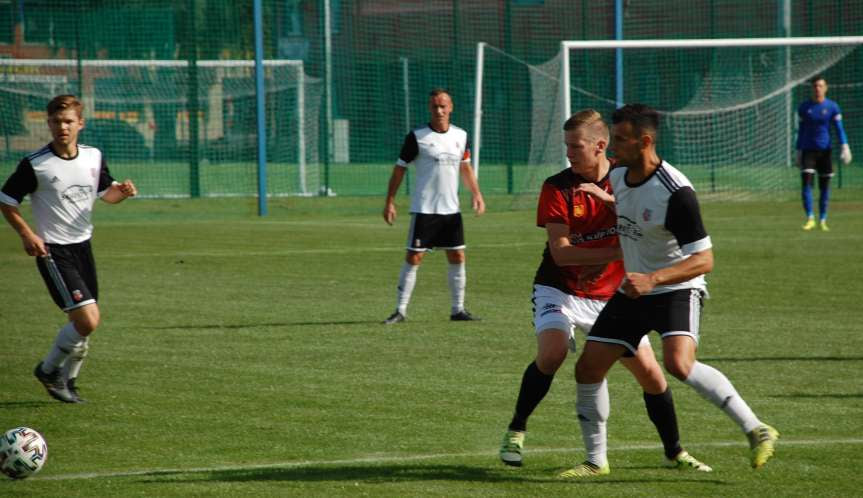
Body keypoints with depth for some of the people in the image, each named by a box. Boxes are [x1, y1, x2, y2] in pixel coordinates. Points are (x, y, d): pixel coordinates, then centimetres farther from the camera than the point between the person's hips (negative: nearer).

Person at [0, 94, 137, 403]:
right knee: (88, 320, -16)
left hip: (83, 247, 6)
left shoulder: (93, 157, 3)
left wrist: (121, 191, -5)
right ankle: (49, 369, 6)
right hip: (53, 251, -6)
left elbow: (106, 193, 17)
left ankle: (67, 380, 28)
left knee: (85, 322, 10)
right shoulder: (35, 165, -13)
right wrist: (26, 234, -17)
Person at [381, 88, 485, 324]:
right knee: (414, 257, -6)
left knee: (457, 257, 5)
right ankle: (400, 310, 0)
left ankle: (458, 309, 15)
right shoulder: (417, 137, -7)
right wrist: (390, 202, -6)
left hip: (451, 208, 5)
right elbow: (399, 169, -2)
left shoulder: (460, 136, 6)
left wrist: (476, 194, 11)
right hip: (423, 209, -5)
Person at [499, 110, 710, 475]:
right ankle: (515, 432, -11)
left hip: (611, 295, 2)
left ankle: (675, 452, 19)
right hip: (559, 290, -2)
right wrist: (617, 252, -29)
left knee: (651, 374, -1)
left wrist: (606, 197, -26)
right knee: (551, 354, -29)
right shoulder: (556, 188, -11)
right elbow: (561, 252, -19)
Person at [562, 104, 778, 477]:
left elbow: (704, 260, -24)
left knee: (678, 364, -32)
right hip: (632, 292, 8)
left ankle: (756, 431, -23)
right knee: (588, 368, 2)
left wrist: (653, 279, -35)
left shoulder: (675, 193, -24)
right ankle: (595, 461, 19)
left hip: (677, 290, -8)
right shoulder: (616, 178, 0)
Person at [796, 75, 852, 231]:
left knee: (824, 187, 4)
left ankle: (823, 220, 14)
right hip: (808, 150, 0)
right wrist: (798, 152, 11)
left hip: (825, 151, 0)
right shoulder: (804, 107, 4)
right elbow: (801, 130, 11)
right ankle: (810, 219, -12)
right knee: (806, 184, -13)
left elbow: (839, 129, -1)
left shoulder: (832, 107, 0)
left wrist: (844, 146, -14)